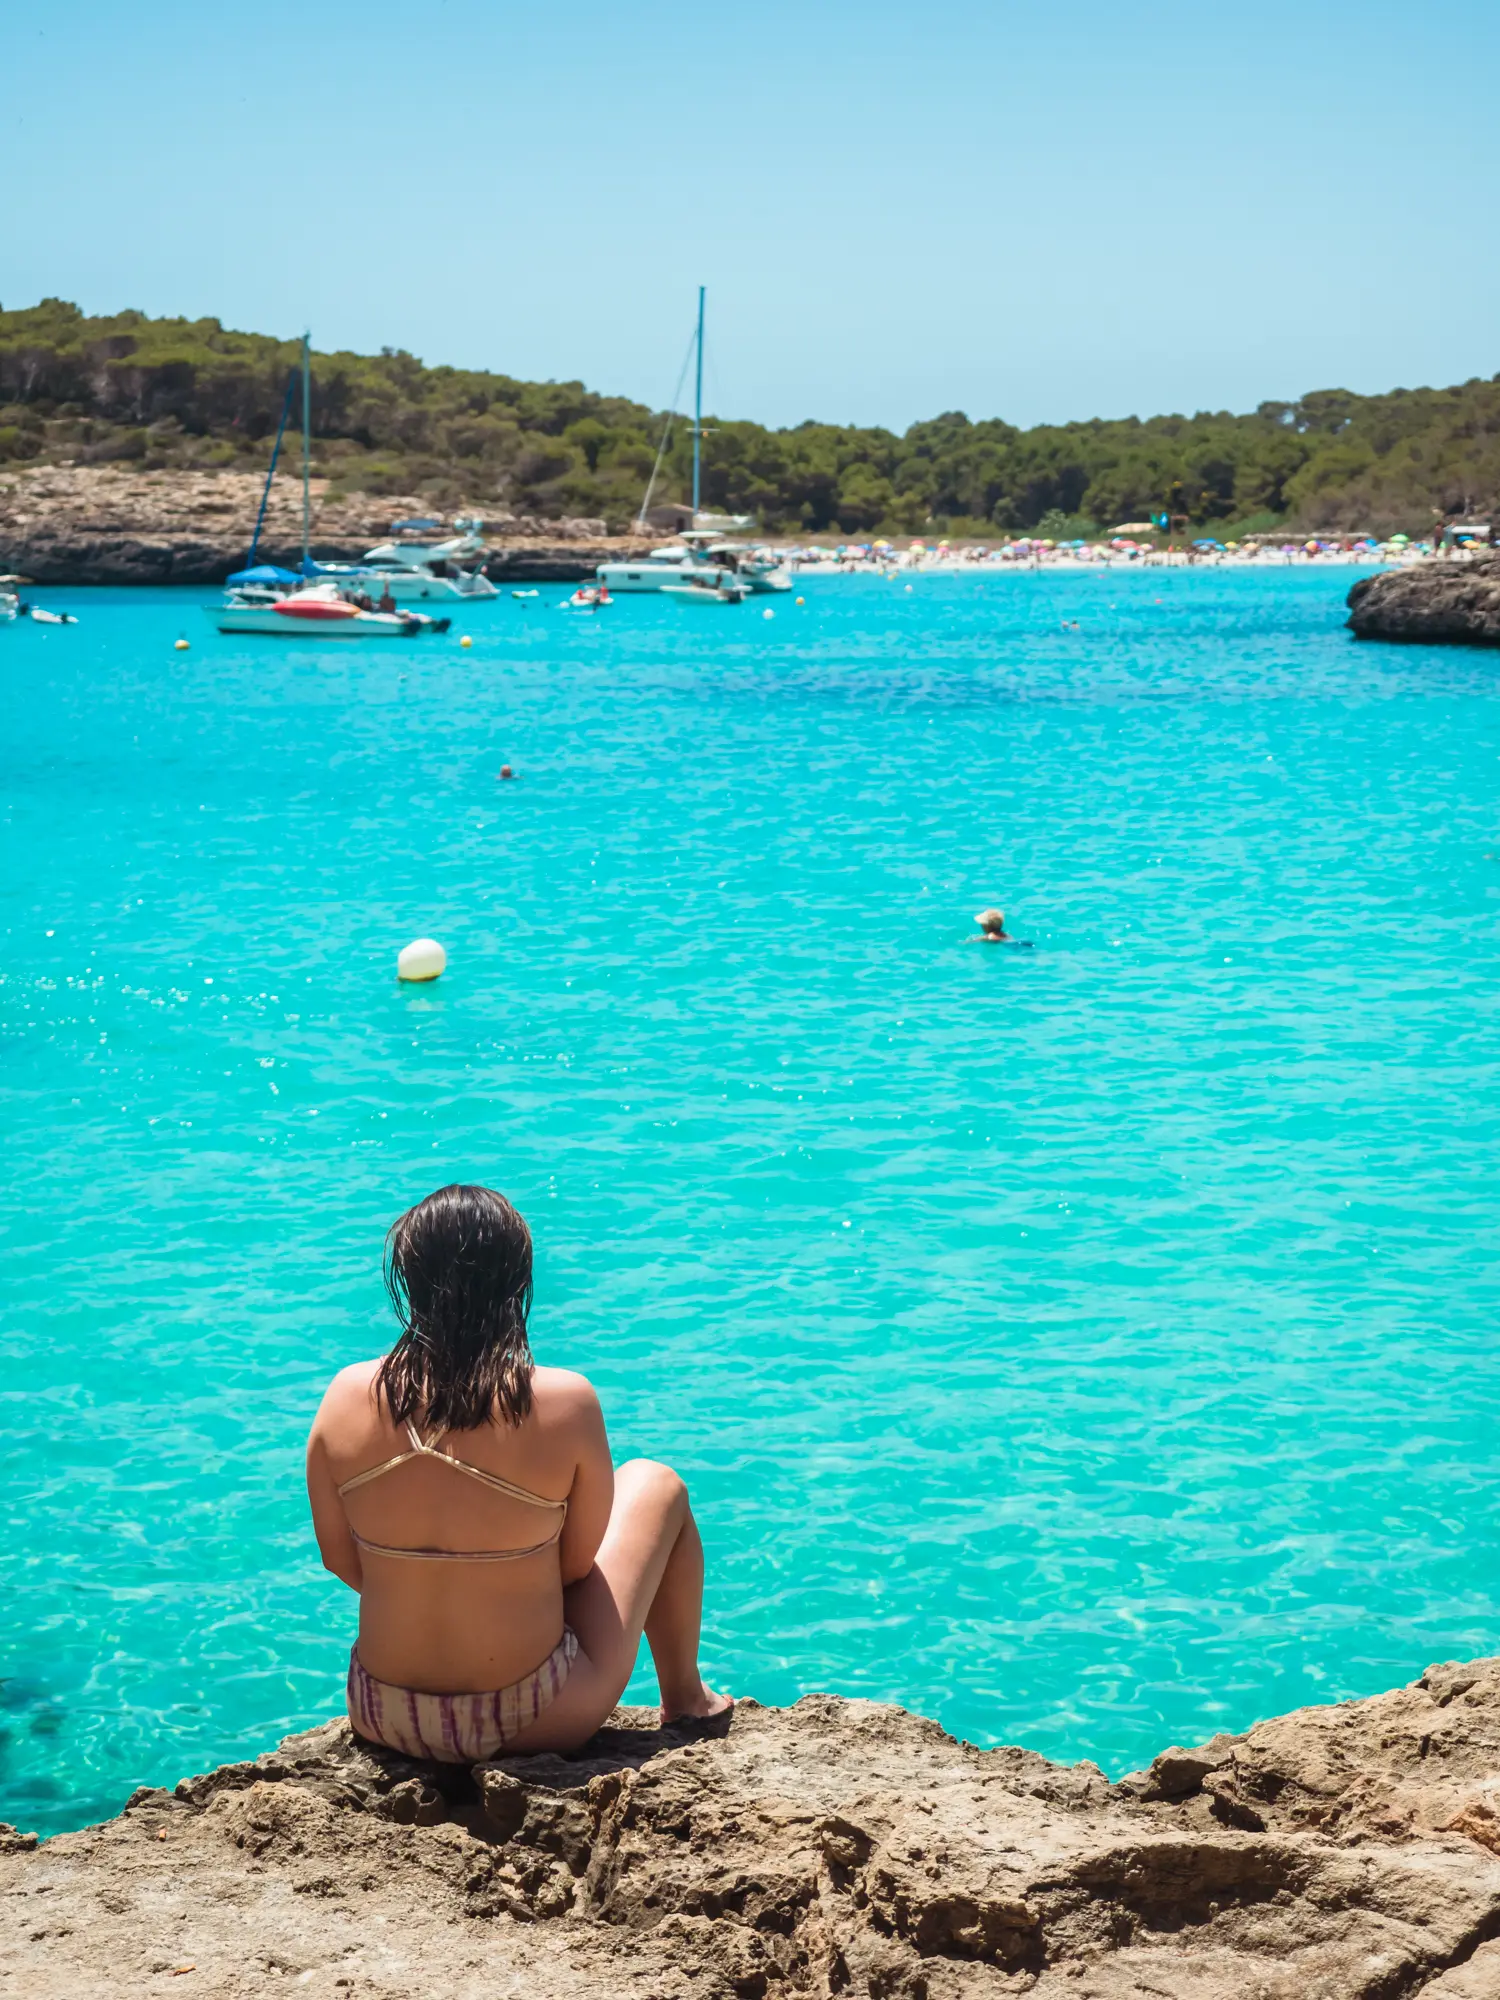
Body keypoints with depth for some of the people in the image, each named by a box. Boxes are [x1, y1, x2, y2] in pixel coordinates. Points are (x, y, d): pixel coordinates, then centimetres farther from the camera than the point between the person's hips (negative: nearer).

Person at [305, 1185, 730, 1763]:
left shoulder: (347, 1396, -10)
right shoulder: (564, 1402, -18)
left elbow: (340, 1561, 1)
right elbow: (579, 1567, -8)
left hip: (382, 1720, 4)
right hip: (535, 1725, -3)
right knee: (656, 1486, 20)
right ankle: (685, 1699, 39)